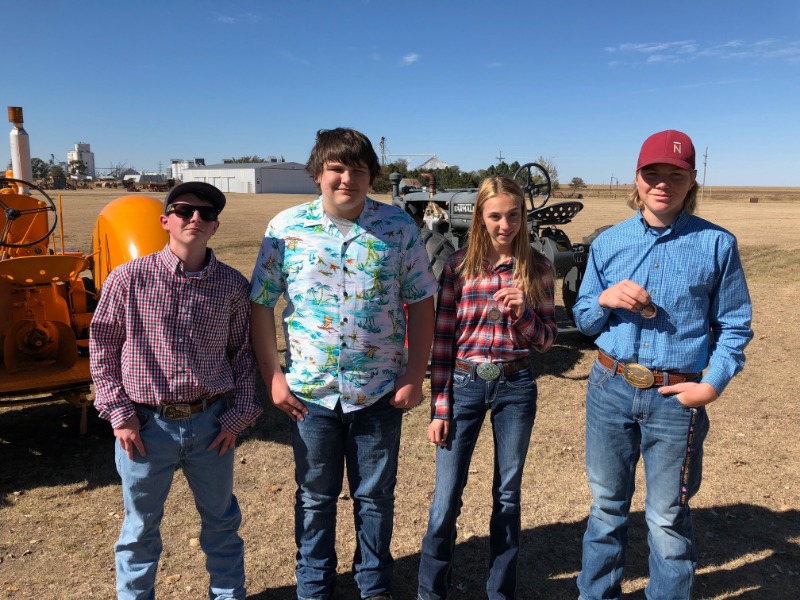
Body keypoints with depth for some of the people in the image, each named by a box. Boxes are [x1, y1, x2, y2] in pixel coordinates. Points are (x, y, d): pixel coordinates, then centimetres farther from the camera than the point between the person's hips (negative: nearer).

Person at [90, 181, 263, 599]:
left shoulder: (232, 285, -4)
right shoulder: (128, 279, -9)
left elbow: (244, 353, 4)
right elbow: (102, 347, 0)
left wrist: (239, 415, 0)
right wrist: (119, 413, -3)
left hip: (210, 423, 1)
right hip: (146, 424, -1)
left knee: (221, 519, 19)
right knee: (141, 525, 19)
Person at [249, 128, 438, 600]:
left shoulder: (399, 227, -5)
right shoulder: (286, 228, -4)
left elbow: (421, 302, -1)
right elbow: (261, 304, 0)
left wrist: (415, 375, -6)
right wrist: (273, 376, -4)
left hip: (381, 391, 0)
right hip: (310, 390, 1)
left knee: (376, 495, 16)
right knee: (315, 496, 18)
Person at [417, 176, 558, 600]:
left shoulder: (537, 267, -1)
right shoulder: (458, 265, -4)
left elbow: (548, 338, 2)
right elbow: (442, 339, -3)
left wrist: (522, 313, -18)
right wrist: (439, 407, -5)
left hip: (516, 387, 1)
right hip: (464, 384, -1)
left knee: (507, 495, 15)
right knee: (446, 498, 5)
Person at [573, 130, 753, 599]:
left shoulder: (717, 244, -2)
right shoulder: (609, 242, 4)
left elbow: (734, 326, 3)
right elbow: (583, 318, 8)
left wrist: (714, 383, -10)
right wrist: (606, 299, -13)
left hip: (677, 398, -2)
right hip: (610, 389, 3)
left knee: (668, 519, 10)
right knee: (607, 506, 18)